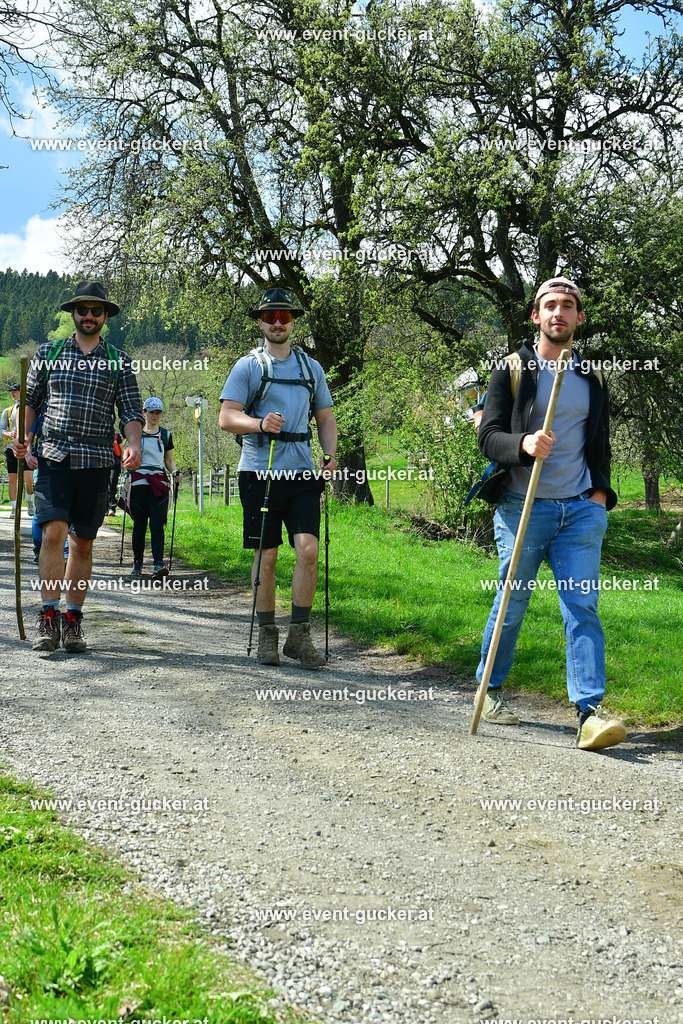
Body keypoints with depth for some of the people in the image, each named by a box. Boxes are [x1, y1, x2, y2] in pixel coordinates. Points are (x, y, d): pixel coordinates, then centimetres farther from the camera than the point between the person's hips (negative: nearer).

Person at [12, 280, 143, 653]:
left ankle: (73, 621, 13)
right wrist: (22, 435, 1)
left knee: (82, 543, 5)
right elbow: (30, 398, 17)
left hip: (96, 462, 1)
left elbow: (131, 411, 8)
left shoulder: (119, 362, 9)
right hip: (53, 458, -1)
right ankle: (48, 618, -11)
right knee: (54, 532, -16)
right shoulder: (48, 353, 11)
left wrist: (133, 444, -10)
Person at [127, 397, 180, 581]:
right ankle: (137, 564, 11)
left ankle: (159, 565, -20)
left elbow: (169, 460, 19)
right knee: (139, 524, 0)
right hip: (139, 481, 0)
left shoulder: (166, 434, 15)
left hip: (159, 483, 0)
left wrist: (175, 472, 0)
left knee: (157, 524, -11)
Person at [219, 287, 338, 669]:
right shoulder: (248, 366, 6)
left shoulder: (311, 367, 17)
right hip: (259, 472, -2)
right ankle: (267, 634, 13)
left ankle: (299, 634, -3)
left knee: (309, 548, -11)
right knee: (266, 555, 1)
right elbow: (227, 416, -2)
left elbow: (326, 418, 21)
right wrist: (260, 424, -22)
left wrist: (331, 455, 3)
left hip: (303, 472, 2)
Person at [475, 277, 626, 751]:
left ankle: (590, 712, -11)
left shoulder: (592, 378, 16)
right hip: (523, 505, -2)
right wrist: (523, 443, -24)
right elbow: (488, 435, -3)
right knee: (512, 604, 5)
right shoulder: (512, 370, 4)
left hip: (580, 509, 3)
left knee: (583, 608, -7)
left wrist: (600, 491, 7)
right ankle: (490, 689, 25)